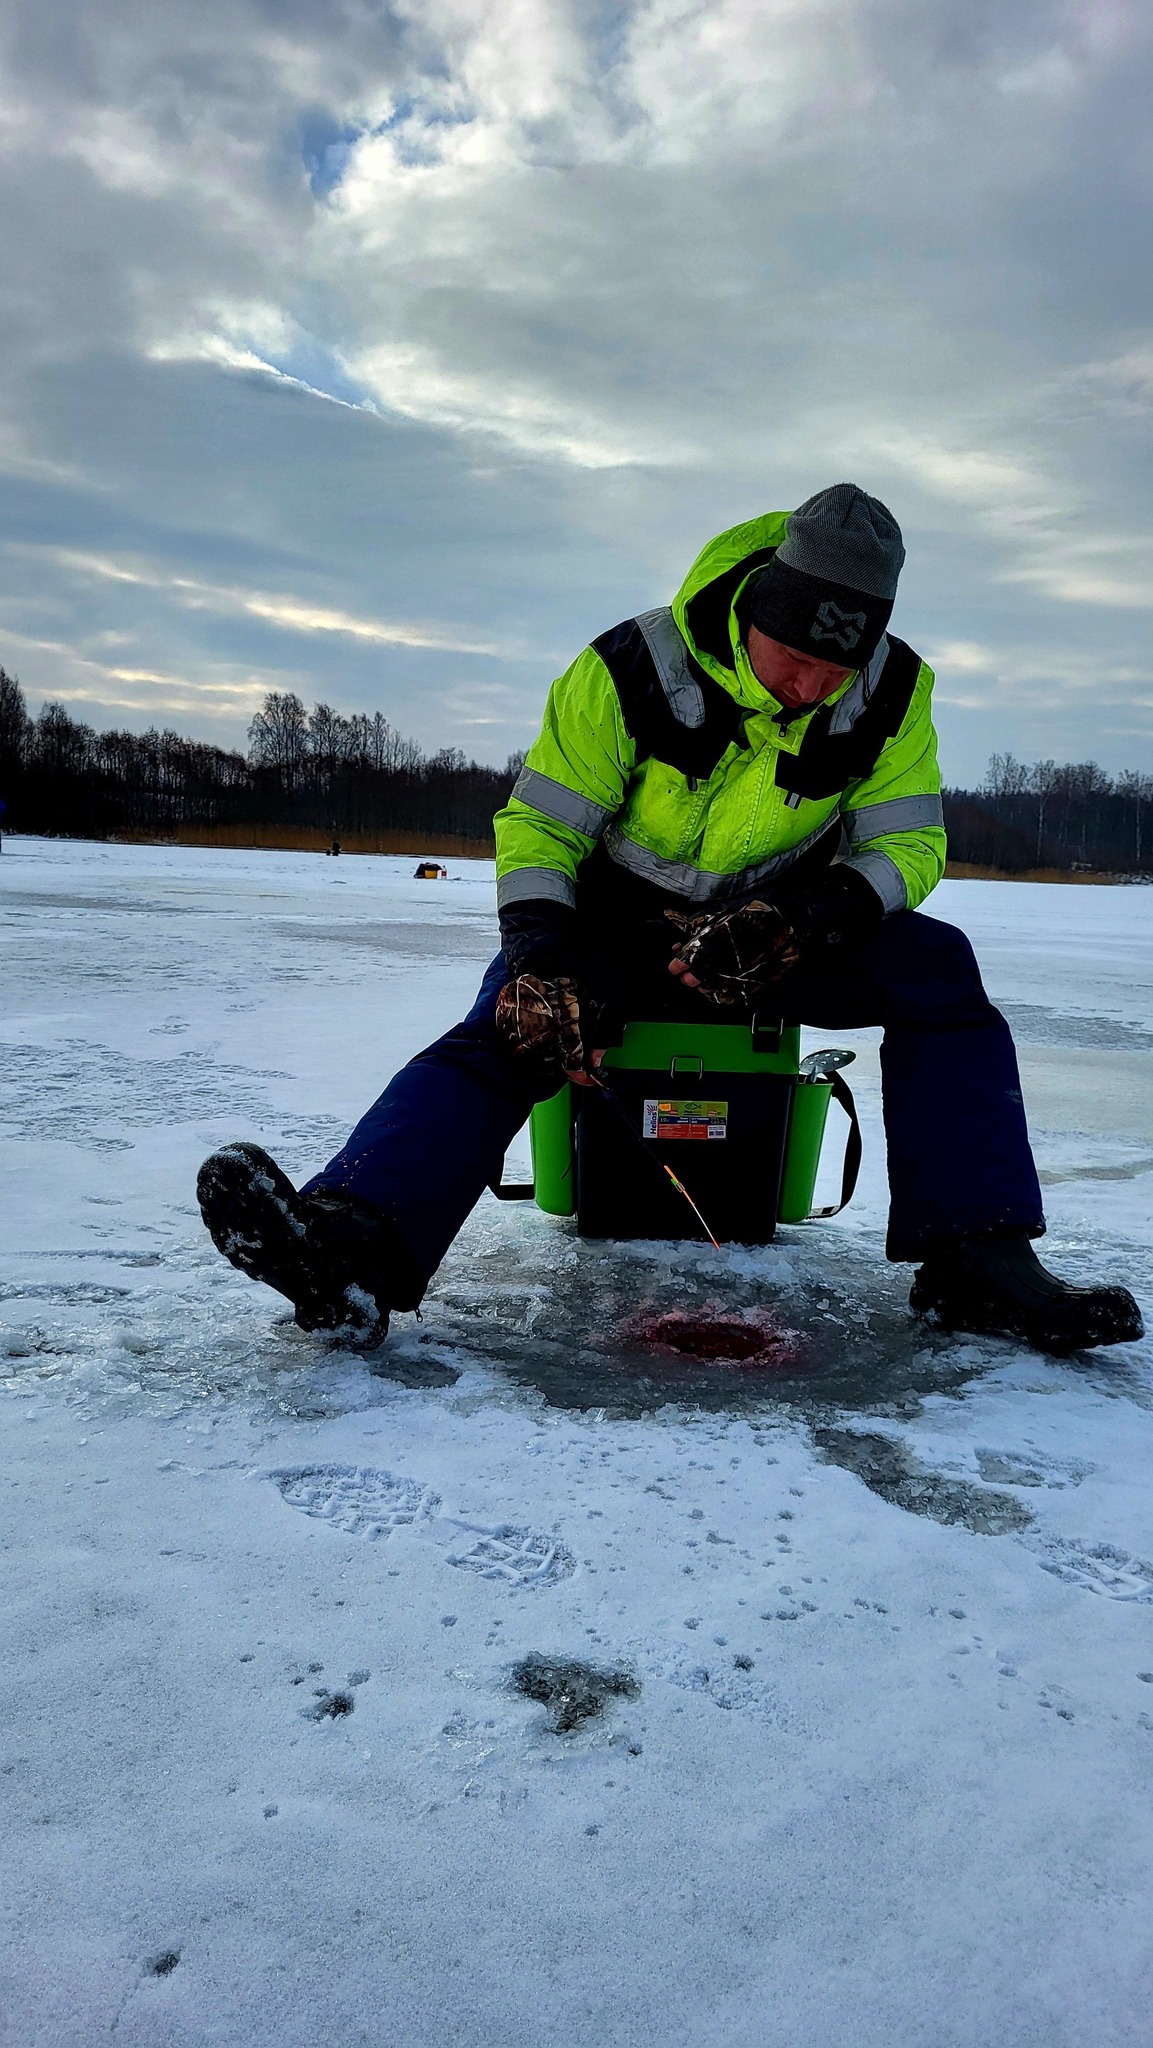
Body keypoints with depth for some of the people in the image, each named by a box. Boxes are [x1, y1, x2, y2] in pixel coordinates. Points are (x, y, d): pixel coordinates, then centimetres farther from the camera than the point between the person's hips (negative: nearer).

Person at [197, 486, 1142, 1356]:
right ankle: (355, 1244, -50)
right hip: (623, 930, -2)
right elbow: (537, 828, -13)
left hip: (779, 934, 2)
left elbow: (908, 843, -7)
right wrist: (542, 964, -30)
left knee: (939, 969, -23)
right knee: (506, 1034, -29)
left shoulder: (895, 692, -10)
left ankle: (977, 1259, -28)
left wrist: (802, 922, -27)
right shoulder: (631, 670, -18)